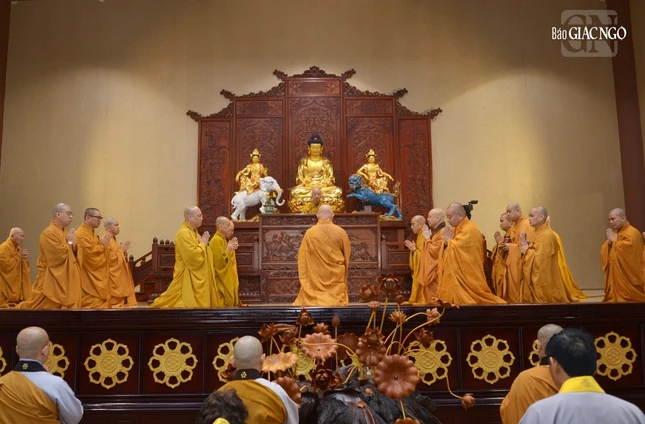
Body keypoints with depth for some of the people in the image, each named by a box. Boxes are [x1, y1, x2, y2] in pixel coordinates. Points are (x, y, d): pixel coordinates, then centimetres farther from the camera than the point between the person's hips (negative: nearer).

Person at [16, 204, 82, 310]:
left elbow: (74, 256, 14)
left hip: (64, 281, 8)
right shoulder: (48, 233, -13)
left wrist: (73, 245, -5)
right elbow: (59, 254, -22)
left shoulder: (65, 233, 14)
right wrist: (70, 243, -8)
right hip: (51, 282, -8)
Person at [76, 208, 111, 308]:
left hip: (97, 278, 10)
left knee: (99, 303, 9)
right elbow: (91, 253, -22)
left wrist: (103, 244, 6)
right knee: (91, 305, -9)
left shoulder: (92, 234, 17)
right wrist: (103, 244, -11)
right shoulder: (81, 234, -15)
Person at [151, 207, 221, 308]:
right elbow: (193, 256, -26)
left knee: (196, 303, 10)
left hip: (196, 277, 10)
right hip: (187, 278, -10)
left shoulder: (193, 232, 13)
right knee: (190, 304, -6)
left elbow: (201, 253, 19)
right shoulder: (183, 233, -18)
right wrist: (203, 243, -11)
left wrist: (204, 242, 1)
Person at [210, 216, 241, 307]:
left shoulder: (223, 239, 12)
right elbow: (220, 260, -24)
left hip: (228, 279, 10)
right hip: (221, 280, -10)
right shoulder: (217, 240, -18)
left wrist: (231, 247, 5)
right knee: (223, 304, -7)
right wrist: (229, 249, -15)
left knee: (229, 302, 13)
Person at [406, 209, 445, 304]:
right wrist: (414, 249, 16)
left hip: (438, 274, -11)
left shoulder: (443, 233, -15)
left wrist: (427, 238, -12)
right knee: (432, 300, 11)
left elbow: (434, 251, -24)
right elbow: (426, 254, 23)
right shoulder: (436, 232, 18)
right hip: (432, 273, 11)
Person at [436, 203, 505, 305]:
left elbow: (456, 248, -21)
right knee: (454, 300, 8)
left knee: (464, 303, -6)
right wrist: (447, 242, -4)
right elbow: (448, 250, 16)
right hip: (456, 276, 9)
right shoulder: (457, 229, 15)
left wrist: (449, 240, -3)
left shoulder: (469, 230, -15)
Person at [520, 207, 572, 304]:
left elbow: (539, 260, -22)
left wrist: (526, 250, -10)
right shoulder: (538, 234, 14)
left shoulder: (547, 235, -17)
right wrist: (525, 245, 3)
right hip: (536, 280, 9)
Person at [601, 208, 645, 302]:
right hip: (616, 276, 9)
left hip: (627, 277, -9)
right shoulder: (615, 234, 18)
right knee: (618, 298, 7)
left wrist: (614, 241, -14)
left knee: (628, 302, -9)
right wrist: (609, 242, -5)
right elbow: (604, 252, 15)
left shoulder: (632, 233, -11)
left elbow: (626, 250, -28)